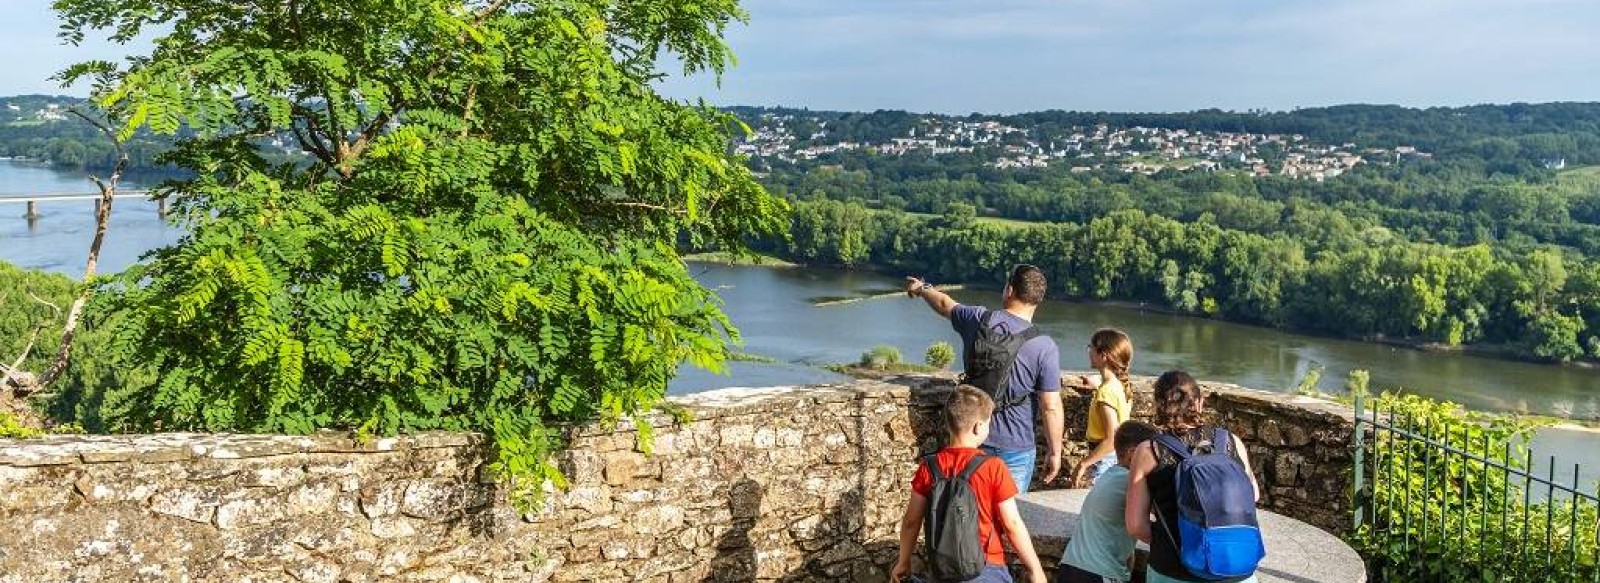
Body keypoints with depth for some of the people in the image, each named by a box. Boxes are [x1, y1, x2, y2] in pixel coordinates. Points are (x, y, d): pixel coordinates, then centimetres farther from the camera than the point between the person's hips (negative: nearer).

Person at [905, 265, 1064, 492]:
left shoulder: (978, 320, -6)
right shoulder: (1044, 347, -16)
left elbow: (945, 305, 17)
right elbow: (1051, 408, -15)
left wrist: (922, 288, 38)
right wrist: (1054, 452, -2)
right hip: (1016, 448, -3)